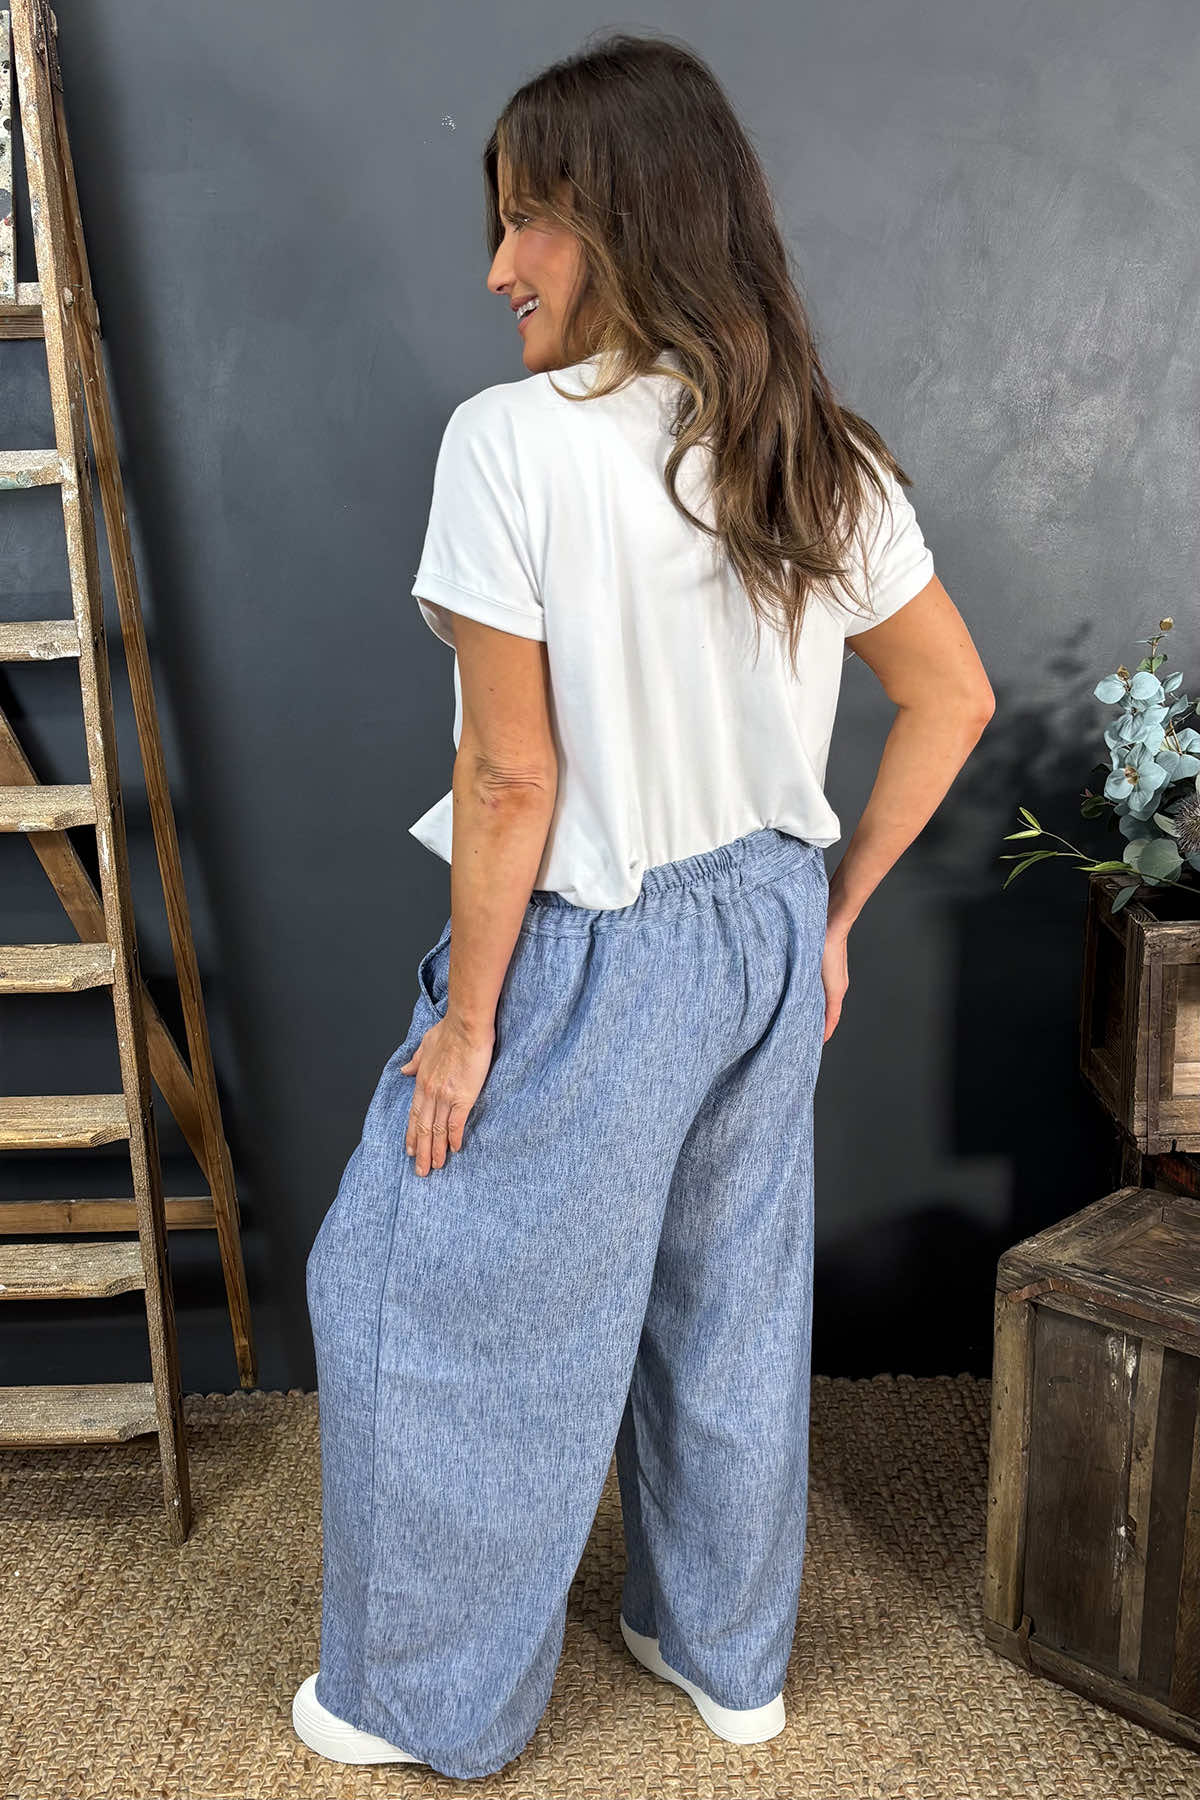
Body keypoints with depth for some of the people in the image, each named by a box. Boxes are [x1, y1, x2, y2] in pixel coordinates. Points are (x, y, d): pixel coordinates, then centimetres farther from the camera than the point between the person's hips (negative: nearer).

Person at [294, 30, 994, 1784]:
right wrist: (833, 909, 13)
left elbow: (511, 775, -19)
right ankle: (730, 1654, 43)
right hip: (766, 936, 7)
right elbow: (953, 696, 6)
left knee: (433, 1307, 14)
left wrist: (466, 1021, -8)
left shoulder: (513, 442, -19)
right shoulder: (821, 451, 1)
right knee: (731, 1303, 22)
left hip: (595, 961, -7)